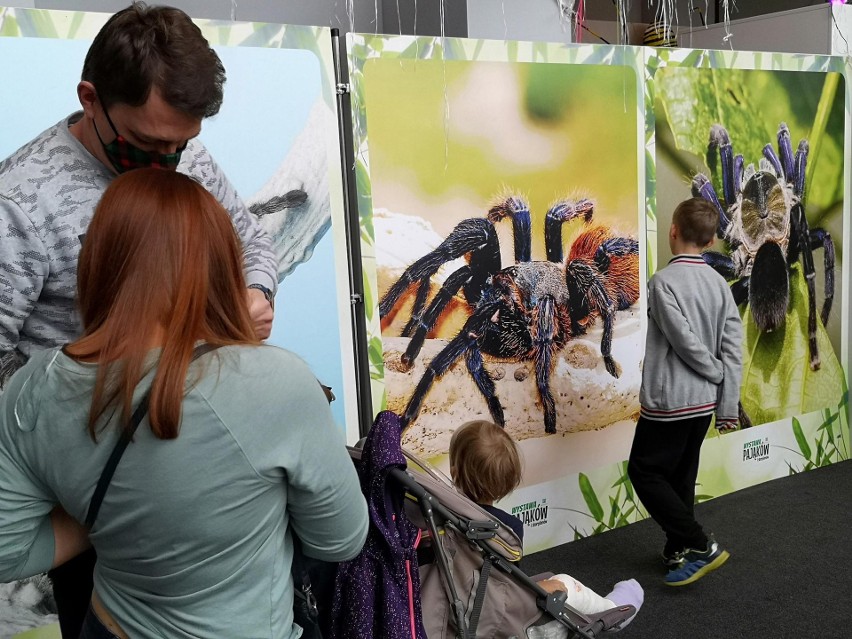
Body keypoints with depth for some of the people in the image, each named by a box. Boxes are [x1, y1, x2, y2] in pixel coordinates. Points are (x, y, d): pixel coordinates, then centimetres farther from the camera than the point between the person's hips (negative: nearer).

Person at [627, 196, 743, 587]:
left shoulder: (664, 280, -16)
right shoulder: (719, 283, 3)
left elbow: (686, 342, -20)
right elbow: (734, 349, 0)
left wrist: (717, 373, -2)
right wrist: (728, 405, 4)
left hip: (669, 401, -7)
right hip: (704, 402, 7)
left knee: (644, 472, 6)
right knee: (681, 476, 18)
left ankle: (701, 546, 3)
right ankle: (678, 551, 26)